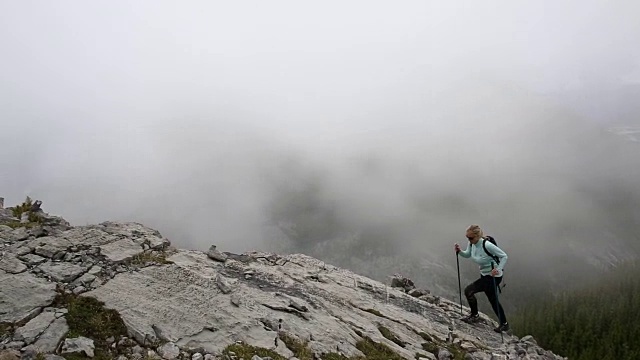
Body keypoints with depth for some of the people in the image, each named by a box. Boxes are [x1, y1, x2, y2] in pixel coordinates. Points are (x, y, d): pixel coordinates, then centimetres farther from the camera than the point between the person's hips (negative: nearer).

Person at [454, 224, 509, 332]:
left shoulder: (487, 245, -30)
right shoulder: (472, 243, -7)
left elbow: (504, 256, -22)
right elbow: (467, 255, 11)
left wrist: (498, 269, -33)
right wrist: (459, 251, -9)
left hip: (493, 276, -8)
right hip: (484, 275, 8)